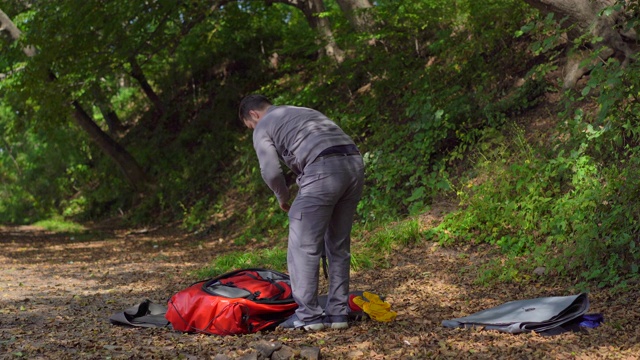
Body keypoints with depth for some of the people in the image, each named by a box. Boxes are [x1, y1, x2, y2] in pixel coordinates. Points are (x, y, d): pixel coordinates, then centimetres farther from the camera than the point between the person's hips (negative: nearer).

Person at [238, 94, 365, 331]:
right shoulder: (305, 112, 34)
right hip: (354, 163, 8)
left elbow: (271, 172, -1)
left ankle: (307, 315, 1)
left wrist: (283, 198, 18)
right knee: (338, 246, 15)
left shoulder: (263, 127, 13)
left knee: (304, 246, 2)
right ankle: (338, 312, 18)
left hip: (323, 170, -7)